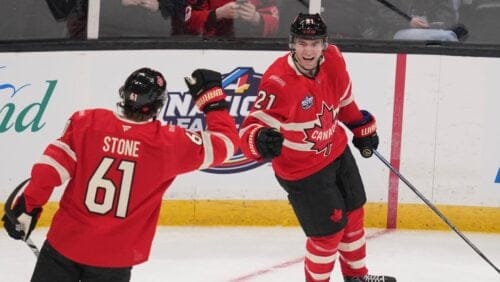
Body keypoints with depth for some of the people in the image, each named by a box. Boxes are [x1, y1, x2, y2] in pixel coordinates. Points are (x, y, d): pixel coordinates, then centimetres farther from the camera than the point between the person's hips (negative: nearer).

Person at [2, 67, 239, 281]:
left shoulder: (86, 122, -7)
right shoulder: (170, 144, -10)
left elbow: (53, 165, -9)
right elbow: (225, 142, -1)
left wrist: (28, 205, -1)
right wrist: (212, 97, 8)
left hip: (64, 244, 1)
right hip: (115, 257, -1)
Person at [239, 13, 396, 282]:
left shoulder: (333, 60, -12)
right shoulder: (278, 82, -32)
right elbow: (253, 125, -32)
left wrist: (363, 127, 20)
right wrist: (260, 140, -54)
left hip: (336, 150, 8)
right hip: (301, 169, -8)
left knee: (353, 213, 23)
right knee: (329, 231, -5)